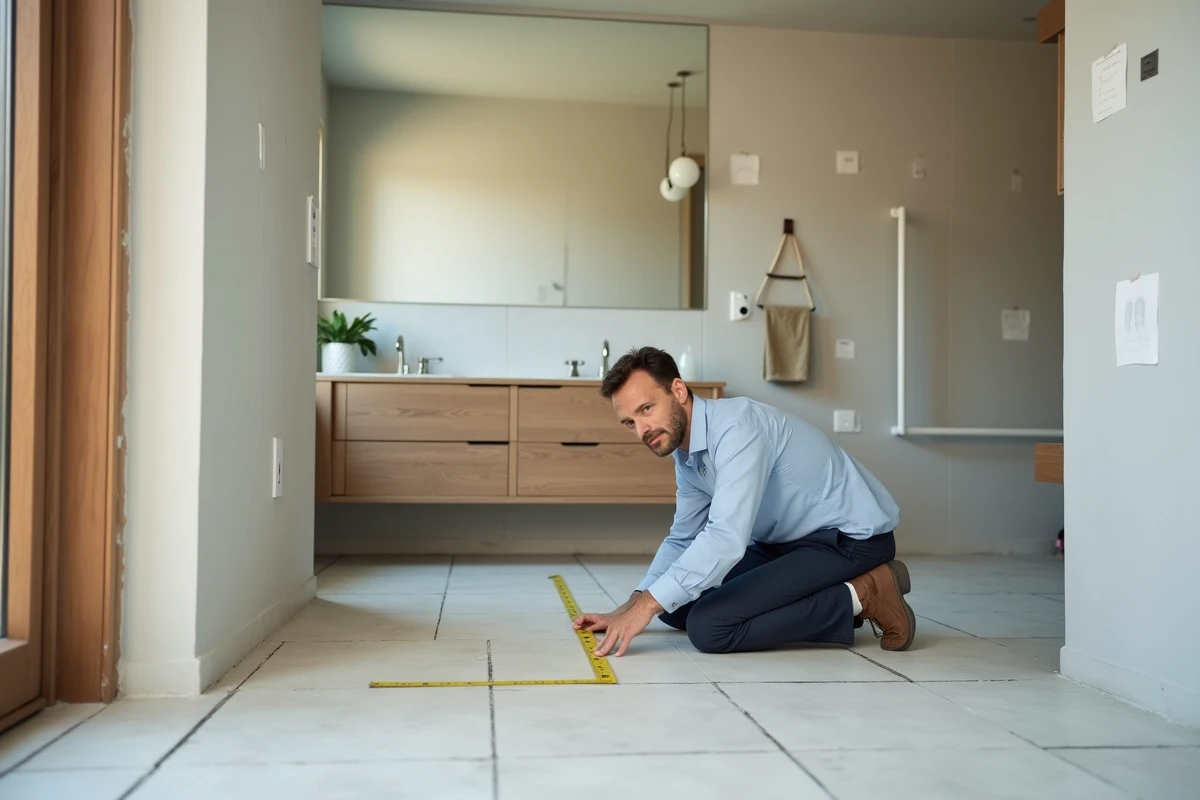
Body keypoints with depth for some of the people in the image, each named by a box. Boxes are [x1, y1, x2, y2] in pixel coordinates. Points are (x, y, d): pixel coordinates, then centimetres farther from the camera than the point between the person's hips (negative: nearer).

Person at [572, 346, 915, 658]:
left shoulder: (735, 425, -25)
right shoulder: (685, 454, 4)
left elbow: (726, 538, -35)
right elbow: (681, 540, 15)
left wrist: (647, 604, -29)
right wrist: (630, 608, 5)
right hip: (789, 542, 10)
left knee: (707, 626, -21)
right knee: (675, 604, 6)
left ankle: (860, 597, -9)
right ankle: (825, 597, 7)